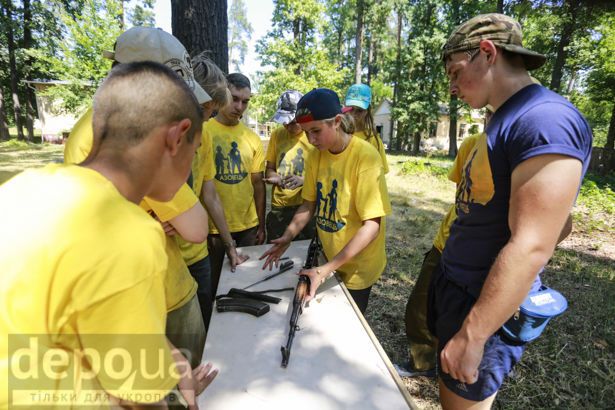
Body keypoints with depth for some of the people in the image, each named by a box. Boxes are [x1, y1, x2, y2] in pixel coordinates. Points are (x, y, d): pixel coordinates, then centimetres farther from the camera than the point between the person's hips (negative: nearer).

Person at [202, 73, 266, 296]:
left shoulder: (252, 138, 5)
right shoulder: (203, 131, -6)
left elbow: (258, 183, 9)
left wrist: (261, 225, 9)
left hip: (248, 227, 3)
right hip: (213, 228, -3)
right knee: (213, 287, 14)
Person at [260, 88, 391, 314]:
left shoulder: (365, 156, -22)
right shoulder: (316, 154, -5)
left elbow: (372, 225, -24)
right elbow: (310, 203, 4)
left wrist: (326, 269, -28)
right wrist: (288, 237, -12)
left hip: (356, 267, -5)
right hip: (328, 257, 5)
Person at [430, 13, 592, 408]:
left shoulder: (547, 120, -21)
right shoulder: (506, 120, 10)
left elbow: (531, 248, -27)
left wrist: (470, 335, -23)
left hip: (484, 303, -8)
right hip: (457, 285, 8)